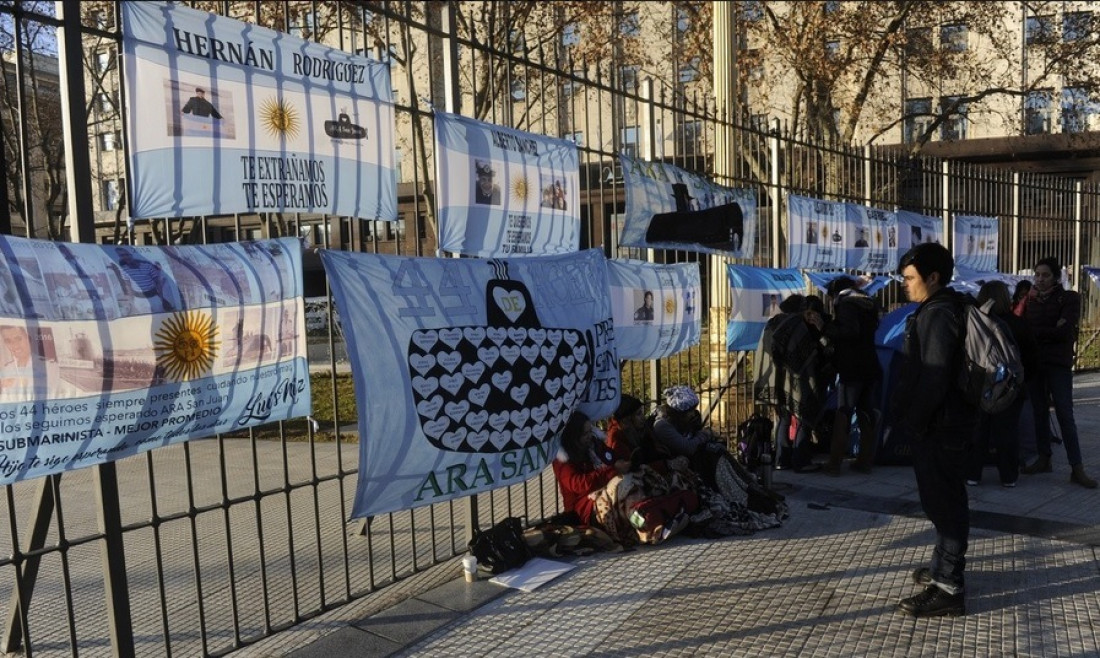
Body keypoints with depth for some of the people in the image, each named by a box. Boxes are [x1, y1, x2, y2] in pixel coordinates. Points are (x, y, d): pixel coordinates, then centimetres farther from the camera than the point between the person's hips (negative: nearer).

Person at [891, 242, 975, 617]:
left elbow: (934, 378, -24)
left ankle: (948, 588, 2)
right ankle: (944, 567, 33)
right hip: (944, 422, 11)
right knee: (943, 500, 19)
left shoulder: (938, 315, -18)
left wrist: (910, 423, -18)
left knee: (943, 502, -5)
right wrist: (910, 418, 18)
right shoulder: (937, 310, 15)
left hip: (939, 426, -11)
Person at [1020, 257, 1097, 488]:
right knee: (1040, 412, 8)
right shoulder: (1031, 300, 10)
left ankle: (1077, 468, -5)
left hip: (1058, 364, -4)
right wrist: (1050, 331, -8)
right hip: (1033, 362, 4)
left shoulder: (1069, 298, -2)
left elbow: (1065, 331, -13)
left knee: (1065, 415, -7)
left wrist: (1034, 332, -9)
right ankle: (1043, 459, 16)